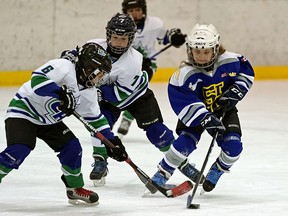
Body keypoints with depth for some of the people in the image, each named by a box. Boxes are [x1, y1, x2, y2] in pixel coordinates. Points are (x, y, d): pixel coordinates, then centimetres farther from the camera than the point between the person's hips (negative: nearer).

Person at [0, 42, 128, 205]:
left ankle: (75, 189, 18)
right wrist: (60, 93, -48)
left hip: (48, 120, 8)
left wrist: (112, 140, 5)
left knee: (72, 147, 0)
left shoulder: (89, 92, 2)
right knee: (19, 151, -25)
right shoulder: (64, 67, -25)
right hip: (24, 110, -8)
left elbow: (95, 117, 12)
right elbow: (37, 78, -38)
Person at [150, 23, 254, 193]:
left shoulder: (230, 61, -19)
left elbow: (246, 71, 2)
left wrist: (236, 90, -15)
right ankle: (162, 175, -4)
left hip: (225, 110, 2)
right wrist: (205, 119, -44)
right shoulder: (184, 74, -28)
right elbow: (185, 104, -33)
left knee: (233, 146, -16)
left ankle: (217, 171, 15)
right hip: (196, 114, -2)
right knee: (186, 142, -23)